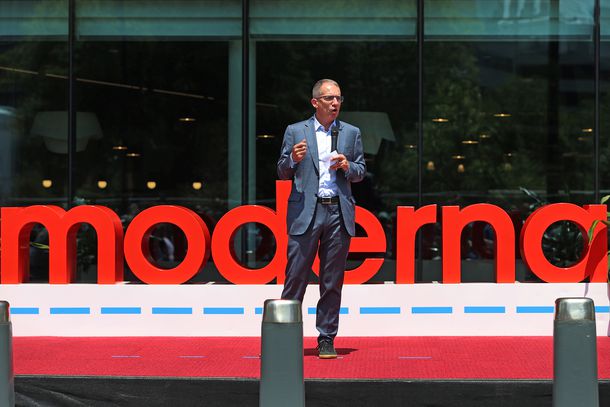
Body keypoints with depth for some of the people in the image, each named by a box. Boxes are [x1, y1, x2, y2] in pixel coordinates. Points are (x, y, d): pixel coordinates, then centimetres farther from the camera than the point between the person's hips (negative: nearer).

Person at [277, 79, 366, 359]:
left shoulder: (351, 133, 13)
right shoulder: (295, 132, 8)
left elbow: (361, 172, 15)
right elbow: (282, 173, 8)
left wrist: (348, 166, -6)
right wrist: (293, 159, -12)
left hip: (339, 212, 2)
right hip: (305, 212, -2)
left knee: (333, 280, 4)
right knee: (296, 275, -6)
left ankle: (326, 339, 10)